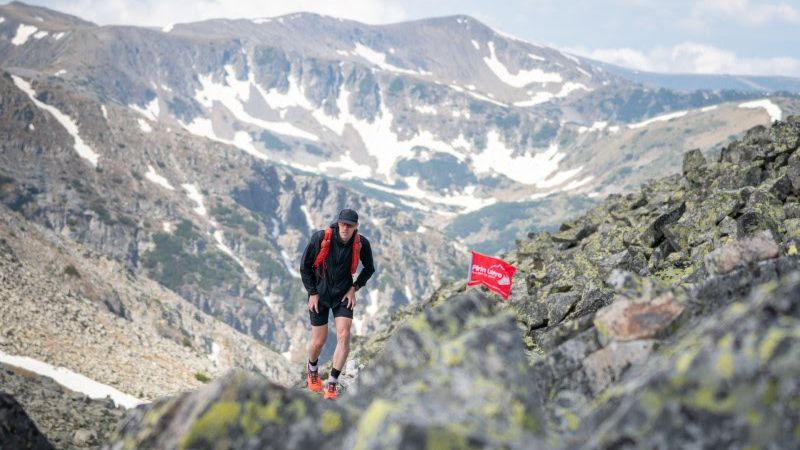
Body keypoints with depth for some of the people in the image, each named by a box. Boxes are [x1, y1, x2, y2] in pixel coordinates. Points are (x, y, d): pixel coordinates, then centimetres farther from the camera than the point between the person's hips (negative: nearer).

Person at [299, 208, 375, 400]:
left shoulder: (361, 244, -14)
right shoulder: (321, 238, -20)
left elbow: (369, 269, 7)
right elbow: (305, 266, -7)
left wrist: (354, 288, -3)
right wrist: (312, 293, -7)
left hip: (343, 295, 1)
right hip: (319, 295, -1)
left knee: (344, 337, -16)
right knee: (319, 342, 3)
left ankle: (332, 385, -8)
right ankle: (312, 370, 38)